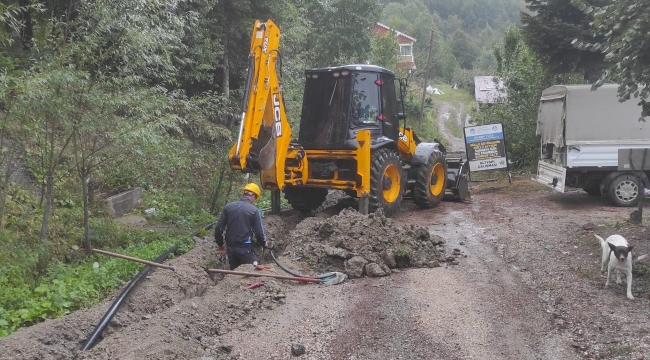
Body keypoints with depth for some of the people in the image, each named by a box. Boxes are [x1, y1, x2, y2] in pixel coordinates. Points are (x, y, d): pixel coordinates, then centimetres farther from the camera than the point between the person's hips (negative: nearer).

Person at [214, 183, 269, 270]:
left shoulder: (228, 207, 1)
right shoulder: (254, 210, -11)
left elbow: (218, 228, 2)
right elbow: (259, 231, -8)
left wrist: (220, 245, 16)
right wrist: (264, 243, 12)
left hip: (230, 247, 5)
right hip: (245, 248, -5)